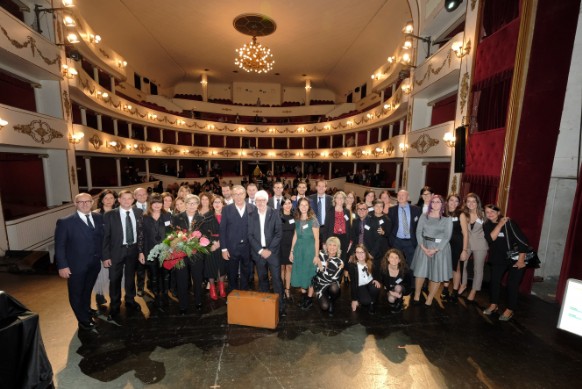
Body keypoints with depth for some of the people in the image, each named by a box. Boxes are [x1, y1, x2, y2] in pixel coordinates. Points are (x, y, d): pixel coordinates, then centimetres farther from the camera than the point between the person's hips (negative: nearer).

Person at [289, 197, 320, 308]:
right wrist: (291, 251, 9)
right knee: (299, 273, 10)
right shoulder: (297, 220, 4)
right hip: (298, 249, 5)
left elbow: (317, 239, -9)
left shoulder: (313, 220, -11)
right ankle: (303, 296, 28)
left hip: (310, 249, -4)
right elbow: (295, 236, 9)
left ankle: (309, 298, 24)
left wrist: (316, 255, -10)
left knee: (309, 273, 6)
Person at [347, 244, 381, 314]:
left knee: (376, 288, -30)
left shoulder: (371, 261, -11)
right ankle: (360, 300, 10)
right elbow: (353, 282, -18)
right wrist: (354, 299, -16)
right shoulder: (352, 265, -21)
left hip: (370, 282, 3)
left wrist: (376, 280, -15)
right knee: (366, 301, -28)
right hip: (360, 286, -3)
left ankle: (372, 305, 0)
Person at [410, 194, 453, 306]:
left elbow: (447, 237, -7)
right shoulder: (424, 216, 4)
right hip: (424, 246, 1)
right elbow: (418, 232, 0)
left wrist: (435, 250, -15)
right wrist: (423, 247, -11)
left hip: (440, 248, -1)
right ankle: (416, 297, 19)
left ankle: (429, 300, 16)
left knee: (437, 275, 3)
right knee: (420, 272, 5)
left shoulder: (447, 219, -1)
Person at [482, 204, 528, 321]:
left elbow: (522, 240, -18)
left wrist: (521, 260, -17)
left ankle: (510, 310, 14)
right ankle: (494, 305, 22)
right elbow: (490, 239, -21)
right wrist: (499, 225, -24)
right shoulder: (486, 225, -5)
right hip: (498, 259, 4)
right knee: (495, 280, 6)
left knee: (512, 284, 0)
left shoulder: (509, 223, -19)